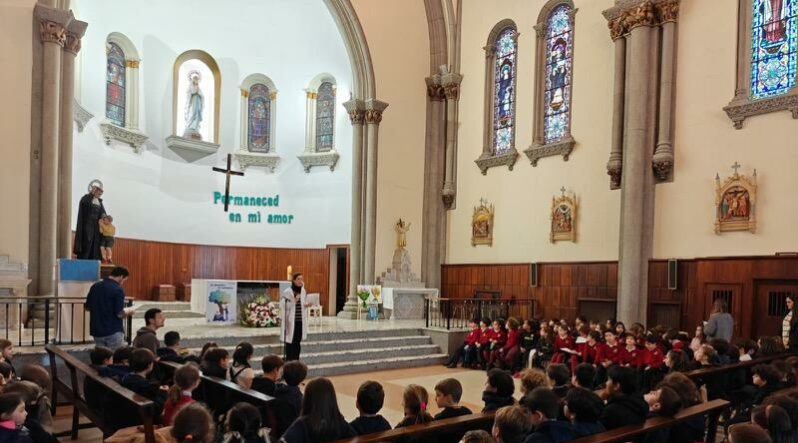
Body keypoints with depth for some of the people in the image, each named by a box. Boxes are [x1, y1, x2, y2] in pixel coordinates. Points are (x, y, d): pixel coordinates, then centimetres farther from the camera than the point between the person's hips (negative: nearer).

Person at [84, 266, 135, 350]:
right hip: (113, 331, -6)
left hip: (97, 331, 6)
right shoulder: (118, 290, -15)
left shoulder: (95, 286, 6)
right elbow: (120, 314, -18)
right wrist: (129, 311, 1)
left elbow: (86, 307, 14)